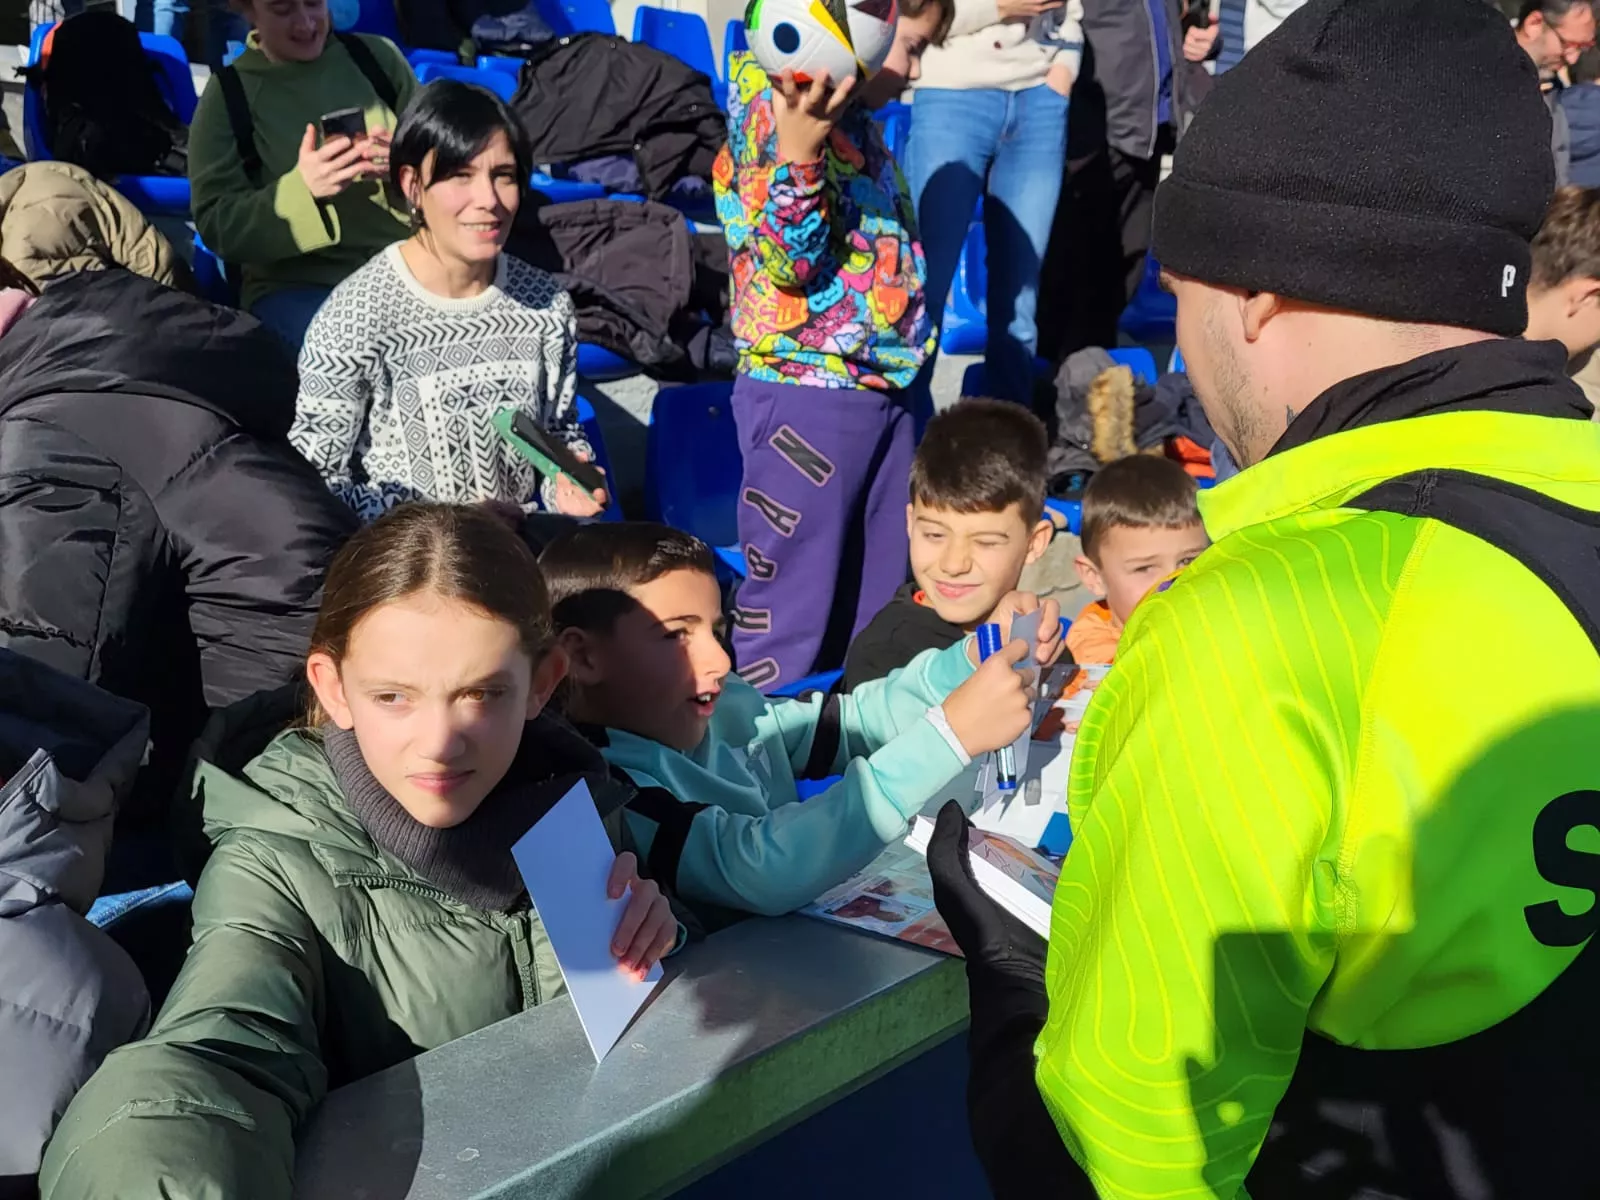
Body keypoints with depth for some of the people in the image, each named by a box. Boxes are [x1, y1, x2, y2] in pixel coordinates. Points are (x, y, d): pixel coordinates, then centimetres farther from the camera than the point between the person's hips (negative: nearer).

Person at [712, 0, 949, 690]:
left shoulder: (862, 131, 14)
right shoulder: (774, 115, -13)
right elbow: (787, 262, -20)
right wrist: (796, 154, -32)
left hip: (882, 394, 9)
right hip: (804, 394, -9)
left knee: (877, 609, 16)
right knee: (792, 610, -1)